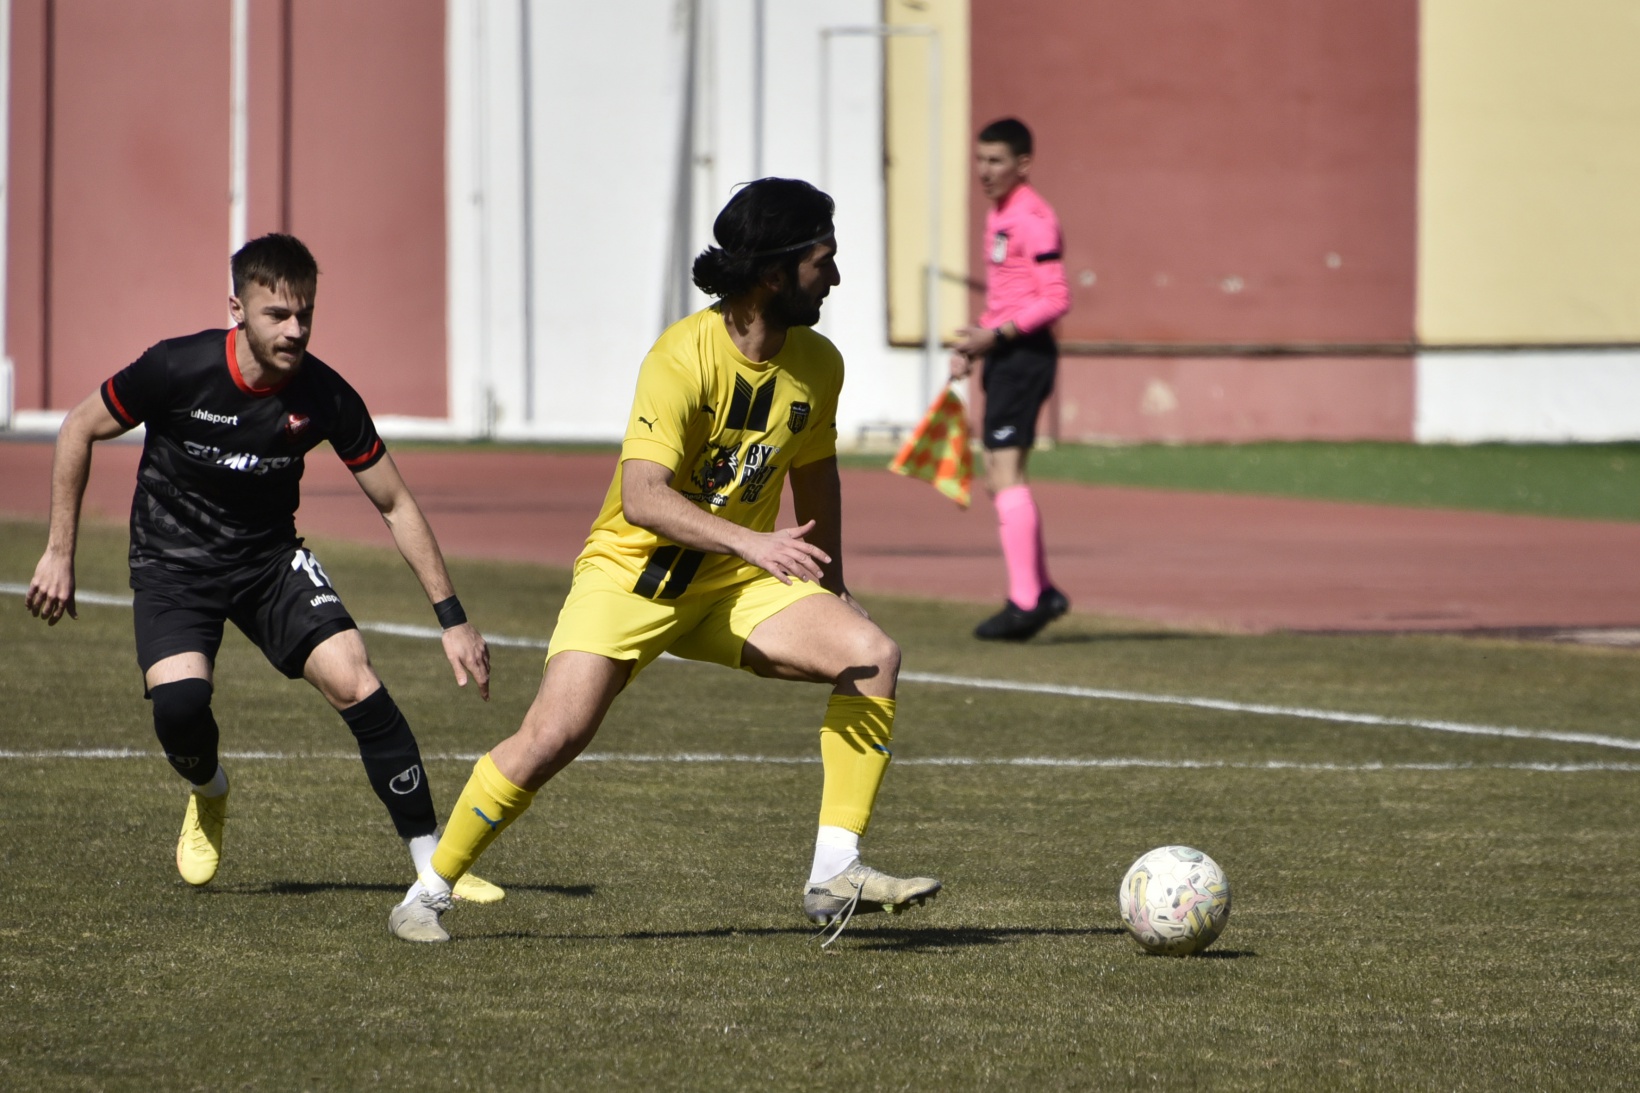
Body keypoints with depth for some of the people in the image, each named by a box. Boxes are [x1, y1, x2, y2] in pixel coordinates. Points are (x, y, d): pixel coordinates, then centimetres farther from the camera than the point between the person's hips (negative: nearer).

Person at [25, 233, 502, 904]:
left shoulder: (325, 397, -16)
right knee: (178, 703, -27)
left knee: (355, 682, -20)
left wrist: (452, 617, -8)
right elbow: (79, 431, -5)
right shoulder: (178, 369, -22)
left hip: (270, 558, 2)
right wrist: (59, 553, -5)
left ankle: (432, 864, -10)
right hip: (172, 564, -2)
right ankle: (209, 793, 12)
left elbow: (396, 505, -5)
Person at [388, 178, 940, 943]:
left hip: (736, 587, 5)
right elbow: (642, 495, -31)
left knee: (871, 655, -17)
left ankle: (834, 877, -14)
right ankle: (428, 894, 0)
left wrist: (832, 587, 23)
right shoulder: (684, 355, -22)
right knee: (553, 736, -20)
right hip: (633, 571, -5)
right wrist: (750, 541, -42)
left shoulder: (816, 364, -2)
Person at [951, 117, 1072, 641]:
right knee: (999, 478, 11)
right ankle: (1042, 591, 17)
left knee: (1005, 472, -13)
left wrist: (996, 335, -22)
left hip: (1025, 355, -10)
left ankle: (1024, 602, -14)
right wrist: (975, 345, 17)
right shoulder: (998, 214, 17)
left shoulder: (1033, 218, -14)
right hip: (1004, 356, 10)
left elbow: (1056, 299, -19)